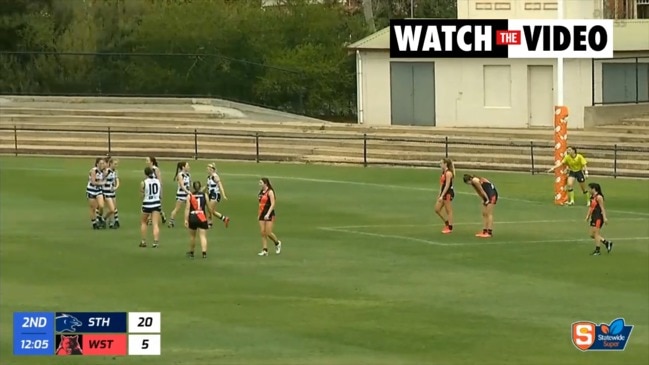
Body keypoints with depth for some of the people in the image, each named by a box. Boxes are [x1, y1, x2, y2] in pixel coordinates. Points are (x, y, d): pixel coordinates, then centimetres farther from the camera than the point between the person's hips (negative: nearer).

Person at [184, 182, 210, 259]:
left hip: (192, 218, 0)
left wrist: (186, 220, -5)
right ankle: (204, 253, -15)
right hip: (202, 218, 0)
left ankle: (191, 252, 31)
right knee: (203, 236, -2)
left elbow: (187, 208, -6)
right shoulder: (204, 195, 3)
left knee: (192, 236, 17)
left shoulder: (189, 196, -1)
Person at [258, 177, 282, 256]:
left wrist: (268, 214, -23)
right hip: (262, 214, 7)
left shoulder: (270, 192, -11)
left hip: (269, 215, -7)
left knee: (268, 233, -6)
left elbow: (272, 204, -16)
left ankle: (277, 243, 21)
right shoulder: (261, 192, 11)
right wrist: (259, 214, 17)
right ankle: (265, 250, 3)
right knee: (263, 233, 1)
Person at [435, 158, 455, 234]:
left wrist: (442, 196, -22)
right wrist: (440, 195, 18)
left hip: (448, 193, -10)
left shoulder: (448, 173, -17)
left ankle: (450, 228, 7)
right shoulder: (443, 173, 12)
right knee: (437, 209, 10)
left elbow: (447, 185, -21)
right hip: (443, 193, 10)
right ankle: (446, 223, 22)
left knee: (448, 211, -1)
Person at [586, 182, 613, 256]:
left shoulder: (599, 197, -14)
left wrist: (604, 218, -18)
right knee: (592, 235, 11)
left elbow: (602, 208, -16)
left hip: (599, 217, -9)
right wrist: (588, 216, 12)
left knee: (596, 234, -5)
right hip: (593, 217, 9)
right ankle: (607, 243, 22)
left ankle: (597, 250, 2)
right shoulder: (592, 197, 11)